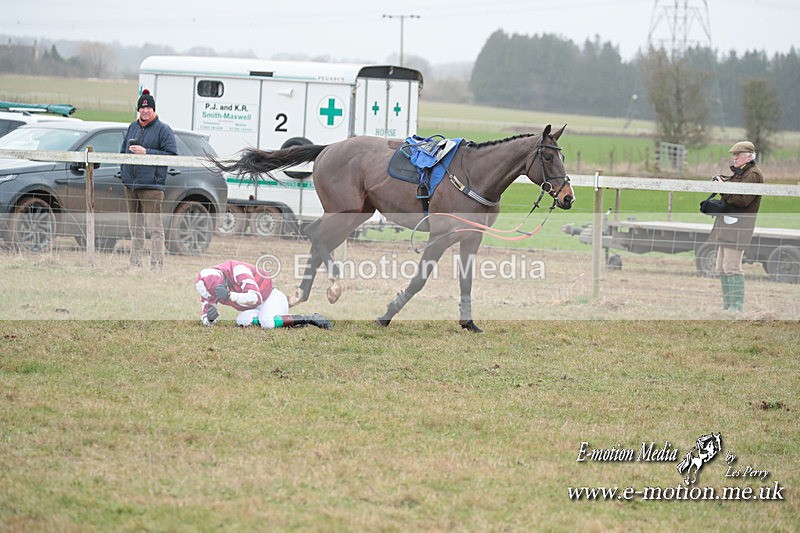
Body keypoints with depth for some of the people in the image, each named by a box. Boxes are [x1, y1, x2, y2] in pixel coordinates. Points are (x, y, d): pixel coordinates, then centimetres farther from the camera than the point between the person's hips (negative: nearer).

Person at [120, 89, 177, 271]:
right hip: (131, 185, 7)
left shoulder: (163, 129, -2)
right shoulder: (132, 127, 17)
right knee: (135, 227, 13)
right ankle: (134, 262, 20)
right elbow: (123, 150, 25)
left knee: (154, 226, -10)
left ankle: (156, 264, -9)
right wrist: (123, 170, 10)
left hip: (151, 185, -7)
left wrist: (146, 152, -15)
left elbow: (171, 154, -10)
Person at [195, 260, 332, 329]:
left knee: (268, 323, -35)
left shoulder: (237, 271, -29)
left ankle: (312, 319, -20)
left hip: (272, 297, -8)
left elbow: (256, 298, -36)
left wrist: (230, 296, -46)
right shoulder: (209, 289, -9)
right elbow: (207, 322, -4)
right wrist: (209, 318, -29)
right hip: (256, 309, 8)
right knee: (243, 321, -24)